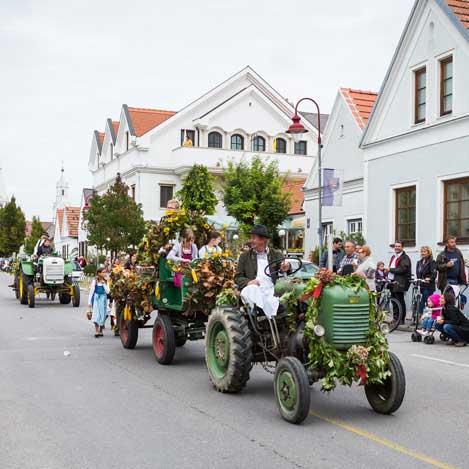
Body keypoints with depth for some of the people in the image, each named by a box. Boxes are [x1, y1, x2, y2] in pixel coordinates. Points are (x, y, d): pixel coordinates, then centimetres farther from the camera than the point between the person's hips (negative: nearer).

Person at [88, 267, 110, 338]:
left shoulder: (106, 281, 3)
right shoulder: (95, 281, -4)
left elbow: (107, 292, -6)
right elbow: (91, 291, -1)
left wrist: (104, 284, -13)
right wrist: (89, 302, -3)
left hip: (103, 300, 3)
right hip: (96, 299, -3)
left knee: (102, 315, 7)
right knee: (96, 315, -10)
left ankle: (100, 331, 19)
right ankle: (96, 331, -9)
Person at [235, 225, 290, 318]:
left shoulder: (276, 254, 17)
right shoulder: (245, 256, 17)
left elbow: (282, 266, 1)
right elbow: (237, 277, 15)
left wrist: (285, 268, -25)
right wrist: (248, 282, -8)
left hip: (271, 293, 0)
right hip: (252, 290, 0)